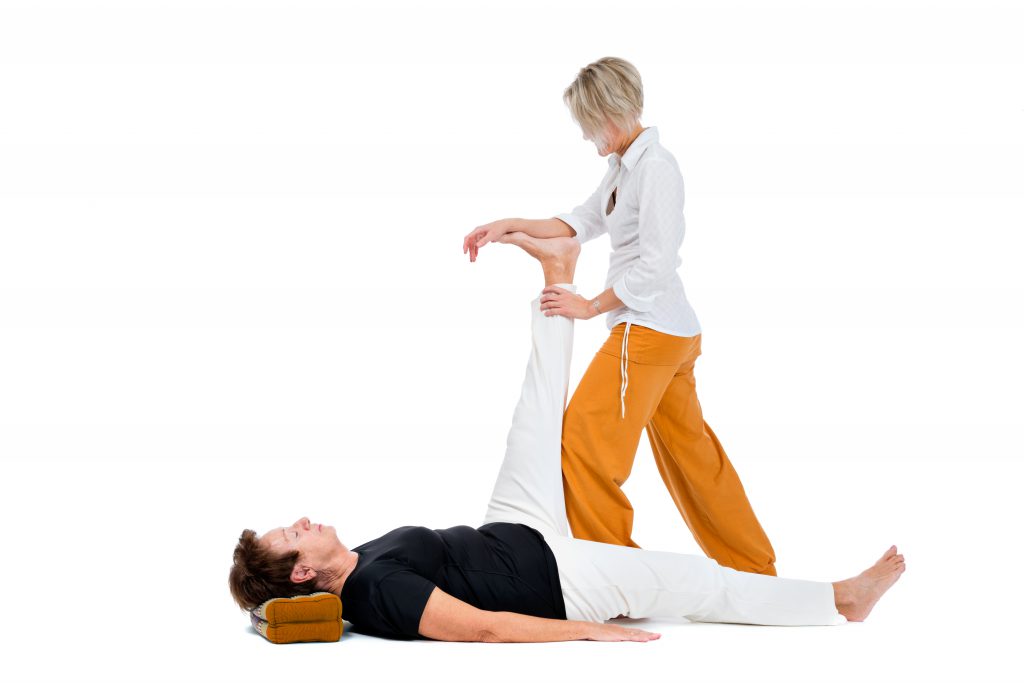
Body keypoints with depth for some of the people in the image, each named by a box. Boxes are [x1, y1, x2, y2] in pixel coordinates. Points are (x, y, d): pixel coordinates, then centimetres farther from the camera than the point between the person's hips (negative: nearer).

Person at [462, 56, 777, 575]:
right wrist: (508, 227, 6)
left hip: (648, 332, -10)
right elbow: (579, 223, 15)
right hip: (673, 332, 10)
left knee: (581, 440, -5)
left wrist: (591, 307, -15)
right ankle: (754, 567, 28)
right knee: (689, 453, 17)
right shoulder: (624, 167, 13)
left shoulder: (655, 167, -16)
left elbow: (655, 266, -21)